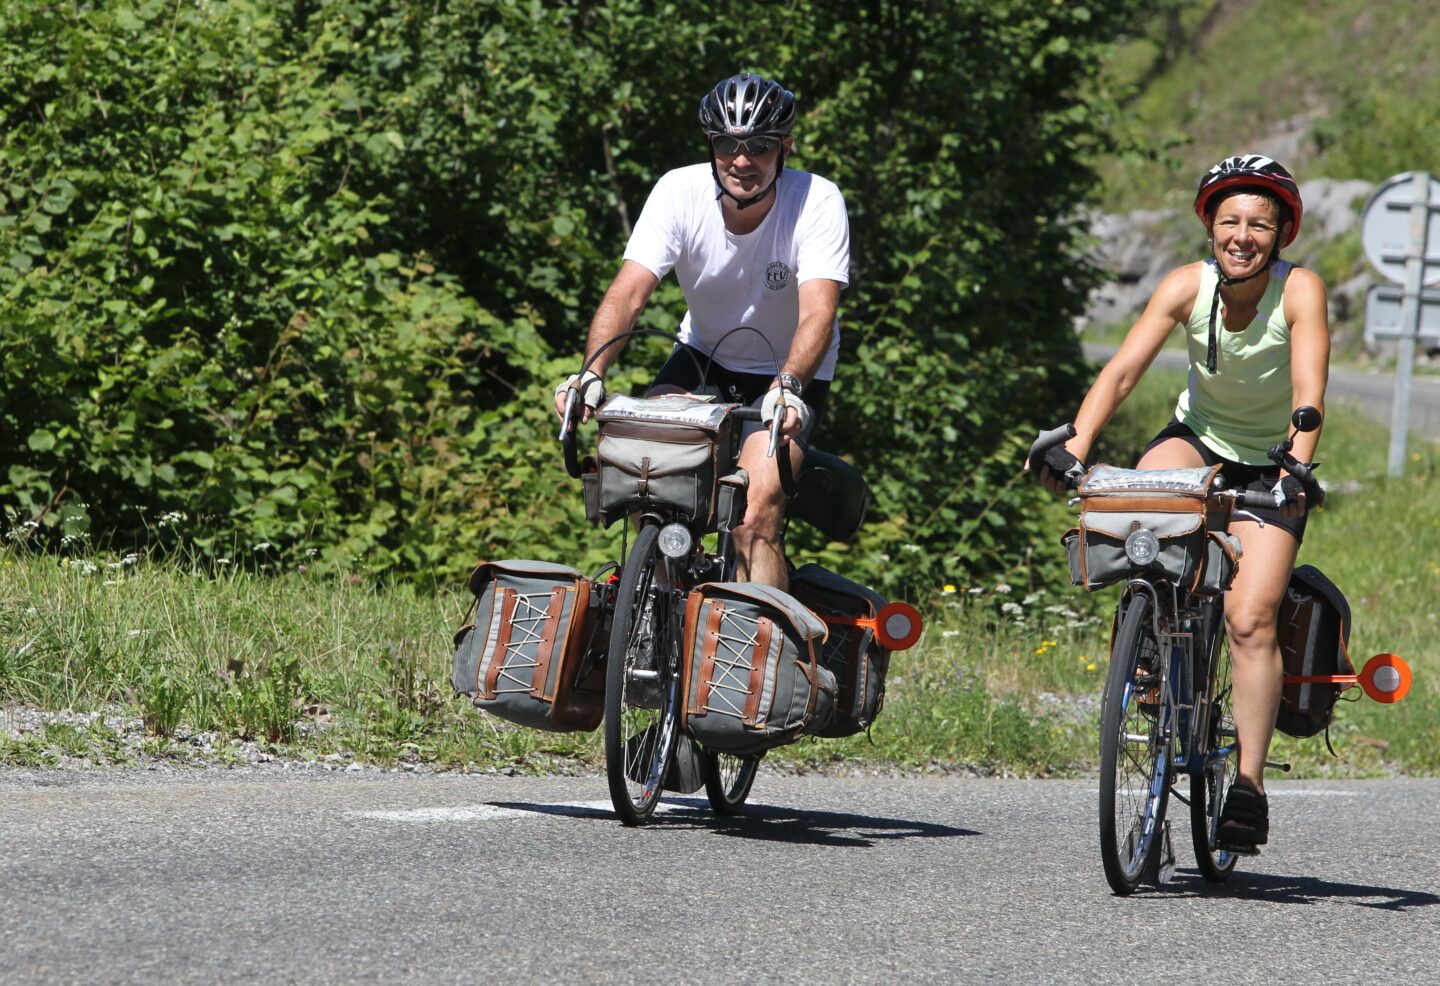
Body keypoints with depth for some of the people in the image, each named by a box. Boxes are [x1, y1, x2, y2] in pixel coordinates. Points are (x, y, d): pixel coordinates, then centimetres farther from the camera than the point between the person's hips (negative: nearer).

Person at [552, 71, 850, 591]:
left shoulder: (819, 202, -23)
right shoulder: (680, 192, -18)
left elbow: (818, 313, -34)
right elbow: (627, 292, -26)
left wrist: (788, 386, -53)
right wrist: (592, 373, -43)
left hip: (790, 374, -3)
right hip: (703, 357, 3)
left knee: (754, 520, -25)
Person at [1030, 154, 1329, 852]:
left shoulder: (1299, 292, -21)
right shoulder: (1188, 286, -16)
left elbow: (1309, 391, -32)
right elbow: (1123, 369, -25)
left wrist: (1296, 468, -49)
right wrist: (1076, 441, -40)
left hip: (1270, 464, -2)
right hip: (1198, 438, 2)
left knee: (1250, 620, -18)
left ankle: (1248, 785, -13)